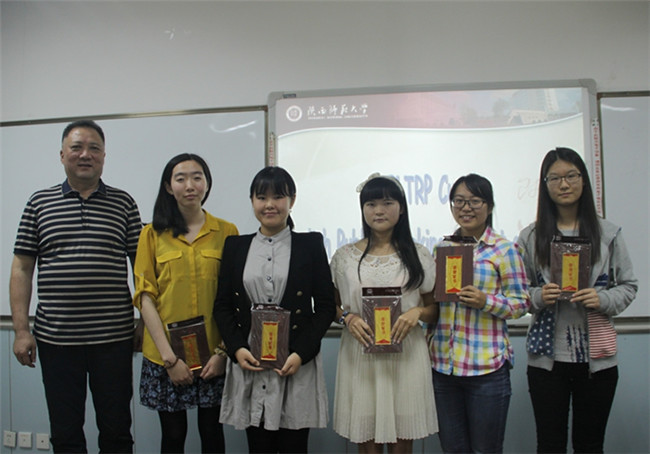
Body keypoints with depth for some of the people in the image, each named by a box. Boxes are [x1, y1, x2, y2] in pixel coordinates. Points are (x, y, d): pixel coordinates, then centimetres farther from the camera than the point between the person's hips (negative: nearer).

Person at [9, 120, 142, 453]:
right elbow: (21, 269, 6)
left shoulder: (124, 204, 4)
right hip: (55, 338, 1)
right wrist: (21, 330, -1)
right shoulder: (39, 203, 6)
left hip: (113, 337, -1)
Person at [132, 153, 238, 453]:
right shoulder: (152, 234, 2)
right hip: (164, 357, 0)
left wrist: (223, 352, -7)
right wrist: (169, 357, -8)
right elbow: (145, 297, -2)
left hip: (213, 356, 0)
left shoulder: (227, 232, 1)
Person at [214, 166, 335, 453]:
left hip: (297, 365, -1)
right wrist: (237, 349, -6)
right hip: (248, 364, 2)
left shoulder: (310, 244, 4)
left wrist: (301, 353, -10)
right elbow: (222, 306, 10)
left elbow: (326, 306, 1)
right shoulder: (236, 246, 10)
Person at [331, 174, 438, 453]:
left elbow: (434, 307, 10)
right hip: (360, 355, 0)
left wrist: (417, 312, -11)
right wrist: (347, 317, -9)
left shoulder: (419, 255, 6)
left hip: (405, 354, 0)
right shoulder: (344, 256, 5)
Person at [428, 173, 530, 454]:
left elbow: (521, 302, -4)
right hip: (443, 363, 5)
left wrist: (486, 301, -20)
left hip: (487, 366, -4)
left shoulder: (504, 249, -4)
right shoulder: (442, 248, 10)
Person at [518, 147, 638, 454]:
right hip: (547, 356, 0)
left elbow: (628, 286, 6)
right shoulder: (530, 237, 2)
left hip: (597, 356, 1)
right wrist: (539, 297, -15)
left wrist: (602, 299, -12)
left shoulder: (608, 233, 3)